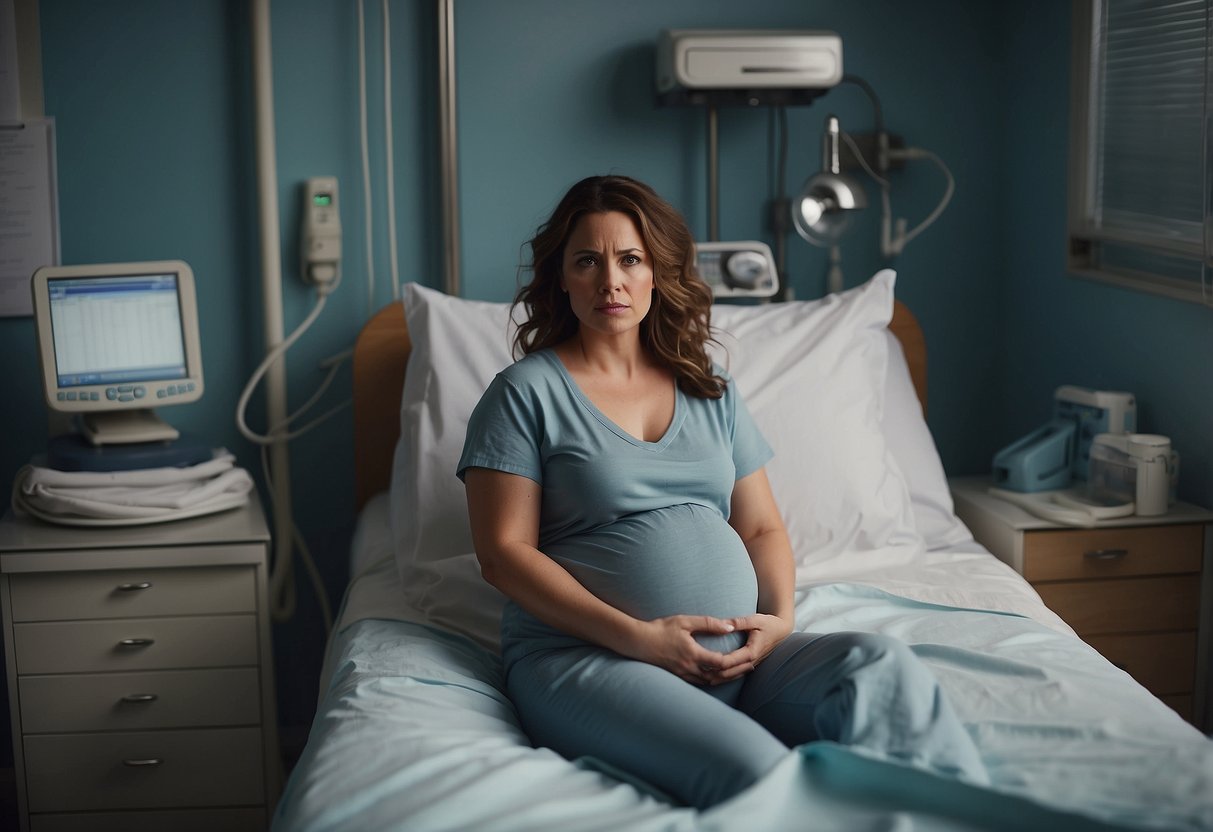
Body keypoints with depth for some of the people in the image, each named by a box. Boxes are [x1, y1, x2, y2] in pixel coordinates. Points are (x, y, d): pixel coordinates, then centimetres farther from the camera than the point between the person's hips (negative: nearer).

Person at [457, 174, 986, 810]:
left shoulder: (710, 389, 20)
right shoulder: (525, 393, 4)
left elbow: (762, 528, 20)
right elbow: (503, 552, -4)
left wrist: (779, 617, -3)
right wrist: (637, 637, -14)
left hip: (737, 654, 5)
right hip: (583, 656, -5)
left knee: (886, 669, -25)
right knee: (755, 768, -35)